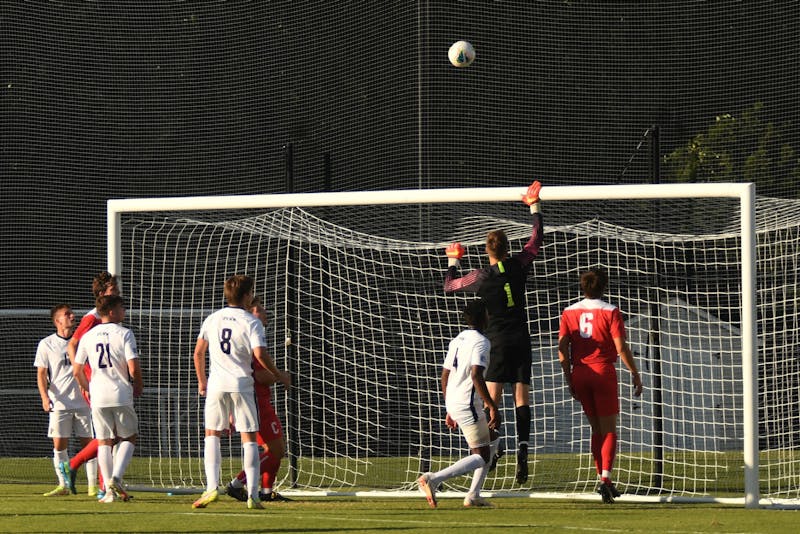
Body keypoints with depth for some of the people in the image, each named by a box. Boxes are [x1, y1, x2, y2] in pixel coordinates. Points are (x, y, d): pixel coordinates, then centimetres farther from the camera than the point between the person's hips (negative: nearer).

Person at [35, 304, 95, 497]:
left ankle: (93, 485, 5)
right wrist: (45, 397, -13)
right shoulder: (46, 344, 1)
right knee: (59, 444, -4)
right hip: (59, 403, -2)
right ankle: (63, 485, 4)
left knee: (87, 443, 0)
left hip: (83, 402, 2)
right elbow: (41, 374, 0)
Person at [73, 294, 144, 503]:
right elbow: (134, 368, -13)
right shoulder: (124, 334, -7)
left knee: (104, 442, 9)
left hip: (98, 398, 3)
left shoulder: (88, 337, 7)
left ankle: (109, 490, 4)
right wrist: (138, 386, 6)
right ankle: (116, 477, -9)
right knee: (129, 438, 11)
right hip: (121, 396, -3)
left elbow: (77, 371, 7)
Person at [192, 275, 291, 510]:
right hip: (241, 384, -3)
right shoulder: (251, 323, -6)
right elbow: (260, 354, -16)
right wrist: (278, 375, -1)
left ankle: (212, 487, -4)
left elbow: (198, 352, 9)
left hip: (216, 384, 3)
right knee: (249, 438, 3)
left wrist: (202, 381, 22)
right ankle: (253, 494, -3)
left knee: (212, 435, 12)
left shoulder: (212, 319, 7)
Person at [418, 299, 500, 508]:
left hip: (453, 403, 9)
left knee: (489, 440, 22)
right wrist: (492, 407, -20)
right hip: (468, 404, -9)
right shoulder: (481, 341, -11)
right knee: (482, 456, -5)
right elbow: (476, 375, -23)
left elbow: (444, 376, 20)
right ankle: (434, 479, -22)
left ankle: (474, 495, 15)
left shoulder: (457, 340, 17)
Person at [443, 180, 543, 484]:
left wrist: (453, 260, 27)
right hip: (521, 338, 2)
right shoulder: (518, 266, 0)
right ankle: (522, 444, -14)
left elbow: (449, 286, 12)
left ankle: (493, 443, -25)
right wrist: (534, 206, 22)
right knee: (522, 395, 1)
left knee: (492, 393, -5)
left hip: (497, 340, -2)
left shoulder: (481, 277, -5)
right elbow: (537, 239, 14)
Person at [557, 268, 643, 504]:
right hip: (603, 371, -4)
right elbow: (621, 347, -10)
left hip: (579, 374, 4)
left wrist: (569, 379, 11)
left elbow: (562, 348, 4)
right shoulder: (610, 311, -5)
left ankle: (602, 479, 15)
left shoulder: (569, 312, 7)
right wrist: (635, 374, -2)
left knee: (596, 429, 16)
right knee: (609, 429, 0)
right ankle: (605, 478, -15)